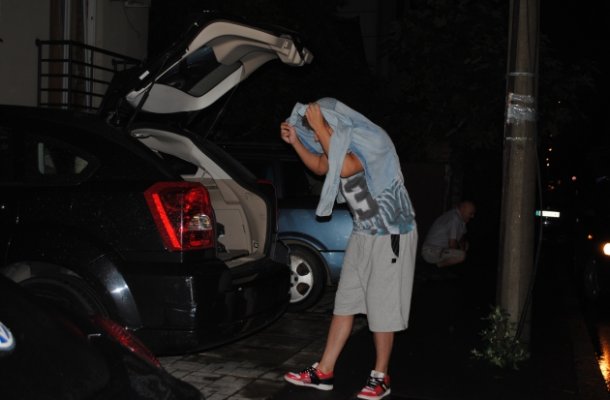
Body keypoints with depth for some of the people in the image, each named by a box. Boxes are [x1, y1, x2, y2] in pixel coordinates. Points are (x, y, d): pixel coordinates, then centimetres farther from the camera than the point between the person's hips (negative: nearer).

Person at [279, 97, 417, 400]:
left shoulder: (372, 140, -20)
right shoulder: (342, 143, 4)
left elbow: (346, 168, -36)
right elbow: (320, 167, 22)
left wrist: (320, 127, -29)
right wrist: (295, 141, 8)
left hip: (391, 235, -8)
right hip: (363, 233, 8)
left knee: (382, 307, -1)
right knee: (345, 303, 9)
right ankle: (323, 372, 15)